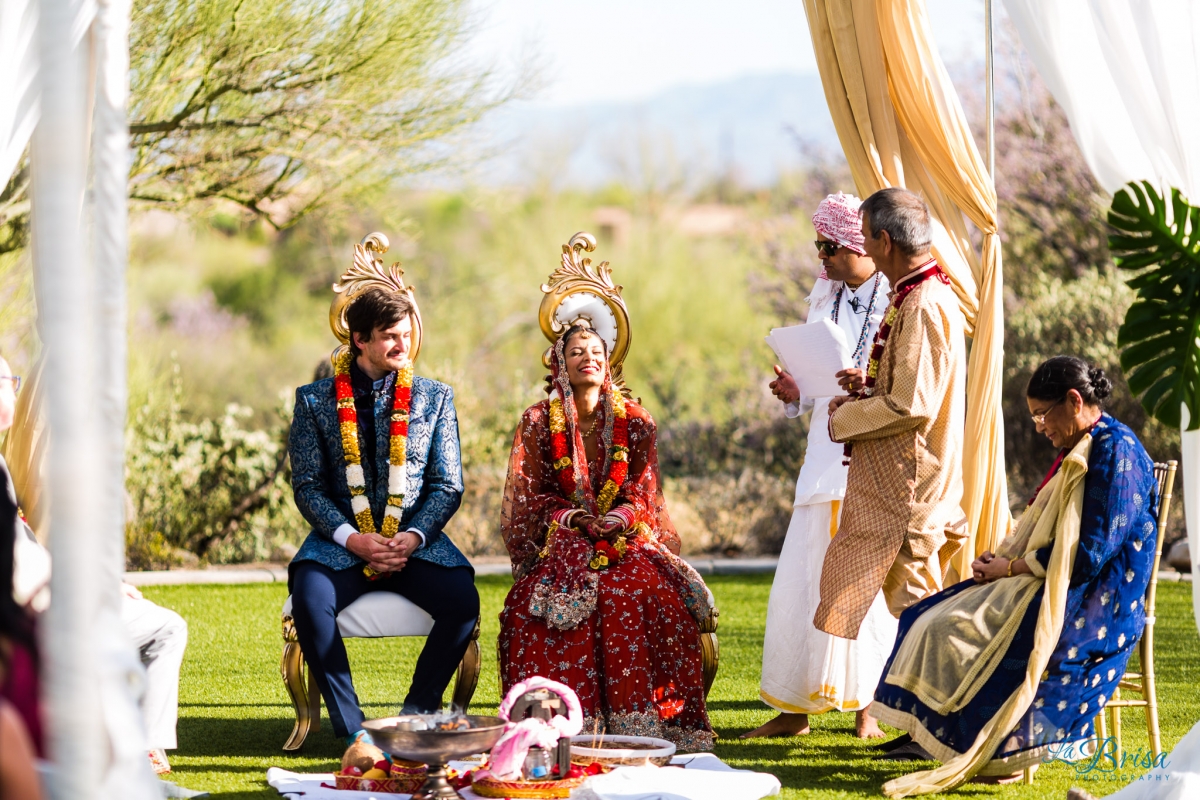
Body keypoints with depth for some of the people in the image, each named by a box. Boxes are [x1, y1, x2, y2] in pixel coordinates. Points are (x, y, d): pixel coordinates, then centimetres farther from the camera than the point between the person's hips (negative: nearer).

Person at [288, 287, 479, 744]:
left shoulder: (434, 398, 10)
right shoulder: (315, 401, 6)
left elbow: (448, 484, 7)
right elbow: (308, 486, 1)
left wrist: (414, 537, -12)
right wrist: (352, 539, -15)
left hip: (415, 541, 1)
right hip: (341, 541, -1)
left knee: (462, 600, -28)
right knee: (309, 599, -33)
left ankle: (417, 716, -10)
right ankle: (350, 728, -21)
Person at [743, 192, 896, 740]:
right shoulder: (823, 297, 14)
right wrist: (796, 394, 2)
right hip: (826, 458, 6)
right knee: (802, 579, 2)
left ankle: (868, 705, 9)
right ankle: (793, 707, 8)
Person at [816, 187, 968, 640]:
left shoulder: (923, 306, -20)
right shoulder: (930, 293, 13)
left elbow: (911, 405, -24)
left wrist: (842, 419, -11)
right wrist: (870, 385, 8)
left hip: (909, 486, -10)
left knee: (914, 605, -5)